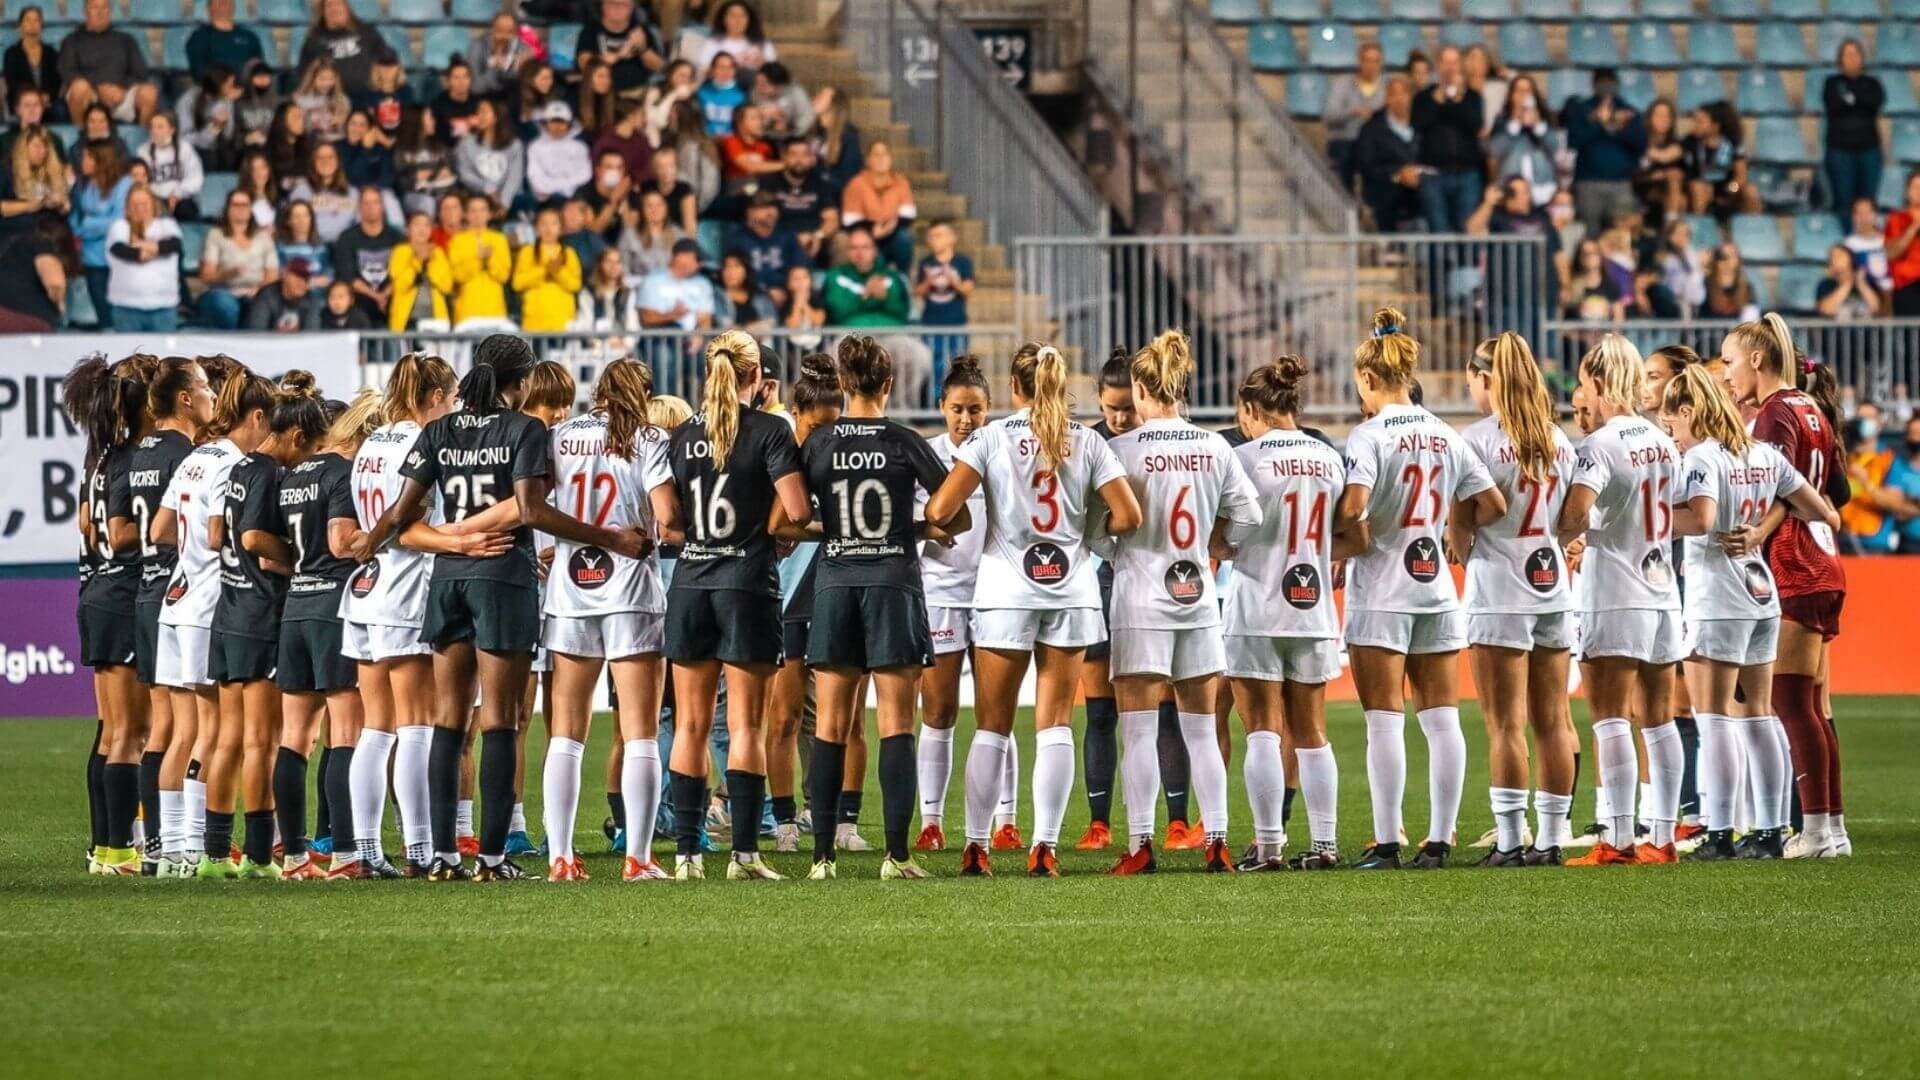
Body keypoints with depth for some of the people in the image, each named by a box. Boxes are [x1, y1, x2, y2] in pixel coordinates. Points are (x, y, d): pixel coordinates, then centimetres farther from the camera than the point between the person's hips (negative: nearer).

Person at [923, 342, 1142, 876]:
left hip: (1006, 591, -1)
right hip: (1071, 590, 1)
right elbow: (1128, 515, -4)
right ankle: (1044, 846, -2)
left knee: (992, 726, 6)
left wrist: (935, 523, 9)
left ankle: (975, 846, 5)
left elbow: (942, 508, -13)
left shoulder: (991, 438, -5)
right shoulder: (1086, 442, 2)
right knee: (1056, 724, 4)